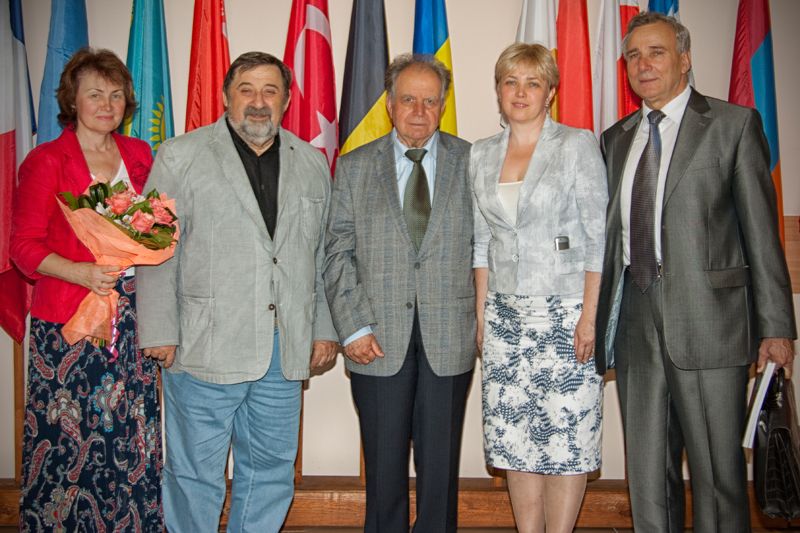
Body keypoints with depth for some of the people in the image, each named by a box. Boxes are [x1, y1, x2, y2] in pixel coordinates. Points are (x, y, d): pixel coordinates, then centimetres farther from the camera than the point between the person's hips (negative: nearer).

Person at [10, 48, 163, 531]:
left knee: (131, 431, 6)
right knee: (69, 434, -1)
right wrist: (79, 271, -19)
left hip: (132, 310, 4)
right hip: (69, 317, -3)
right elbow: (25, 245, -3)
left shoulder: (139, 155, 13)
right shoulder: (47, 160, 0)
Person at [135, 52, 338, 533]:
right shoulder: (180, 156, 2)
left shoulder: (312, 164, 12)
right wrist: (161, 332, -7)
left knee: (271, 467, 13)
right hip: (205, 347, -3)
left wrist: (325, 328, 10)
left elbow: (323, 254, 14)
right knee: (196, 472, 7)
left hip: (285, 349, 4)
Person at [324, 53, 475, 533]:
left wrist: (483, 321, -2)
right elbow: (338, 253, 3)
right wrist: (352, 328, -5)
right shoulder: (354, 167, 6)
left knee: (441, 462, 9)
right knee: (383, 463, 9)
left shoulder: (471, 162, 5)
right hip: (378, 340, 0)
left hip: (449, 341, 0)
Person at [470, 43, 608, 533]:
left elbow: (599, 236, -7)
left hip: (565, 312, -4)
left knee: (566, 437, 0)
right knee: (514, 438, 7)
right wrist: (482, 312, 9)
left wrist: (590, 313, -13)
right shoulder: (481, 155, 10)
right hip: (505, 314, 4)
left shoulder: (577, 144, -3)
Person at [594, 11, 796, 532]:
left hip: (708, 319, -4)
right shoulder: (615, 138, 15)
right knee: (647, 471, 13)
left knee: (718, 470, 5)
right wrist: (600, 318, 10)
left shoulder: (734, 123, 2)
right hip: (636, 323, 5)